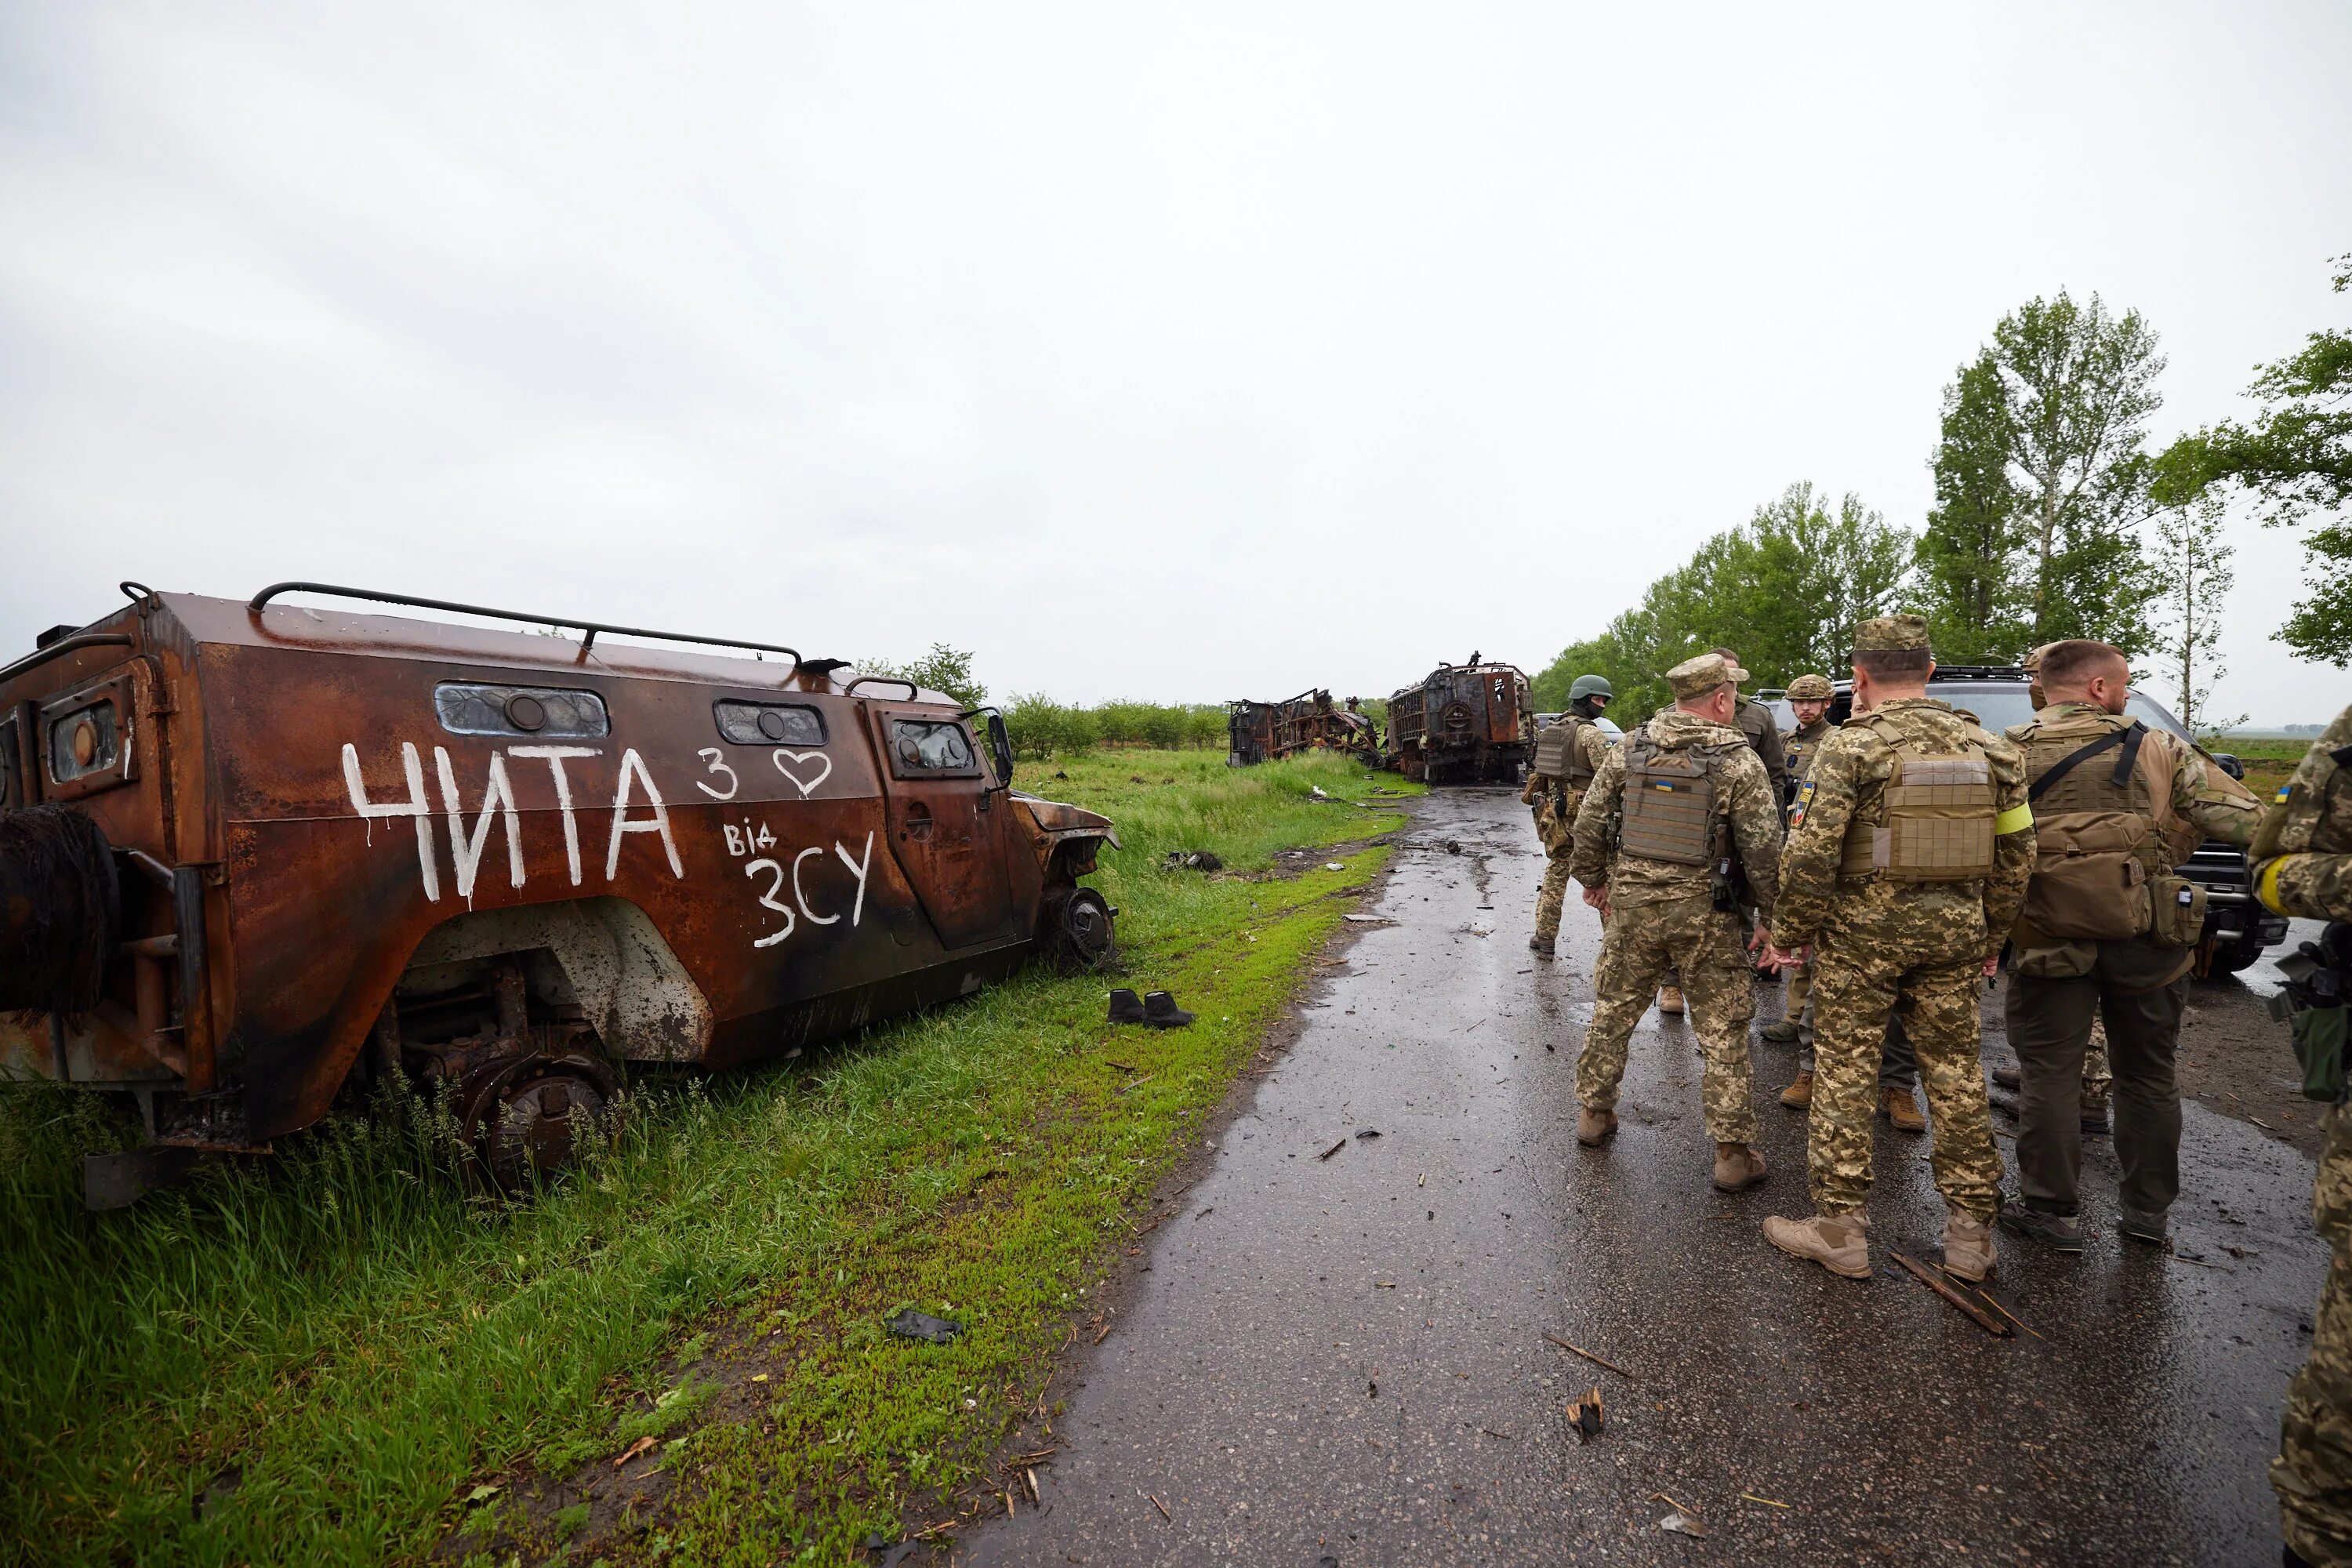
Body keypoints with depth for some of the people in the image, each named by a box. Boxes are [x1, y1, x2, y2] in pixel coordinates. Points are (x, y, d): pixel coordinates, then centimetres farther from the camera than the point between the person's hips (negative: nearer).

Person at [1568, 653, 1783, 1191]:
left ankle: (1594, 1112, 31)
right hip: (1707, 913, -3)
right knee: (1723, 1033, 9)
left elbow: (1590, 820, 4)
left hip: (1631, 902, 3)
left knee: (1613, 1013, 17)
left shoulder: (1630, 748, 1)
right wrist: (1772, 915, 1)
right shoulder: (1739, 760, -9)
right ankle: (1733, 1152, 18)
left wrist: (1593, 878, 18)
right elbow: (1763, 848, -10)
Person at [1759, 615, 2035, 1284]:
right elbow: (2016, 858, 10)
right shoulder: (1988, 750, 5)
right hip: (1953, 936, 6)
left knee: (1844, 1079, 4)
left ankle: (1840, 1230, 14)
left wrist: (1789, 932, -6)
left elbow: (1812, 855, -18)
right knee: (1957, 1078, 16)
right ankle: (1970, 1231, 28)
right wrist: (1991, 934, 21)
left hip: (1862, 934, -5)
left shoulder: (1851, 747, -13)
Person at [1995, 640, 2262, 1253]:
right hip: (2146, 943, 2)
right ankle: (2147, 1209, 30)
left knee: (2050, 1075, 7)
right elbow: (2245, 820, 1)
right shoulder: (2159, 750, -2)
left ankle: (2049, 1210, 14)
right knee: (2148, 1074, 18)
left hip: (2050, 942, -2)